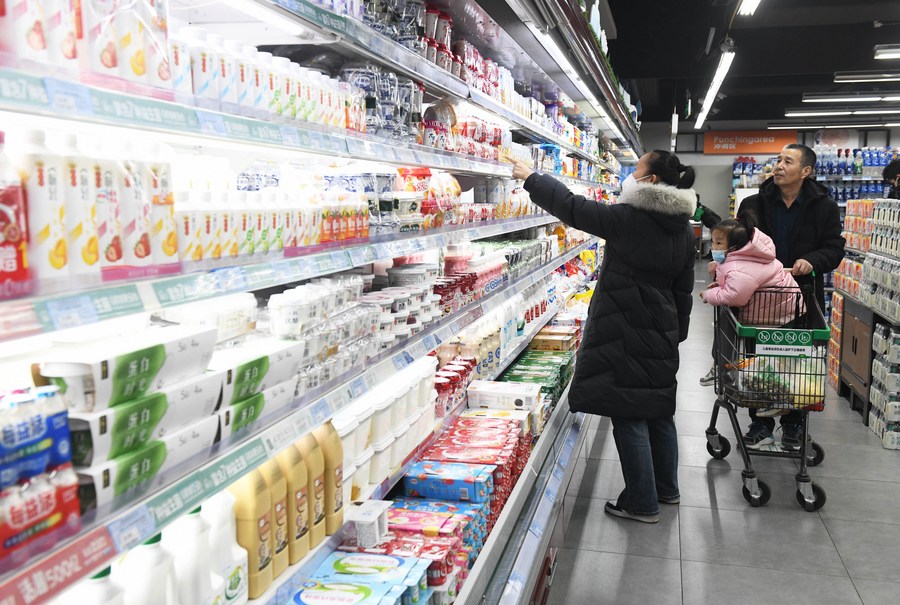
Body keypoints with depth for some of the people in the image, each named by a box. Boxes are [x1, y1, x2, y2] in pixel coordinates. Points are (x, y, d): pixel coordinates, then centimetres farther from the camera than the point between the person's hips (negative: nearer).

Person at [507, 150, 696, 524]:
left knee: (629, 416, 1)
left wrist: (530, 178, -2)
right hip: (661, 333, 8)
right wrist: (677, 332, 25)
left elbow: (572, 208, -14)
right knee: (659, 410, 19)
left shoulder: (628, 218, -17)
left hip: (626, 334, -8)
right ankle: (666, 488, 34)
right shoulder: (684, 229, 7)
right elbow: (684, 289, 15)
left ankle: (642, 503, 10)